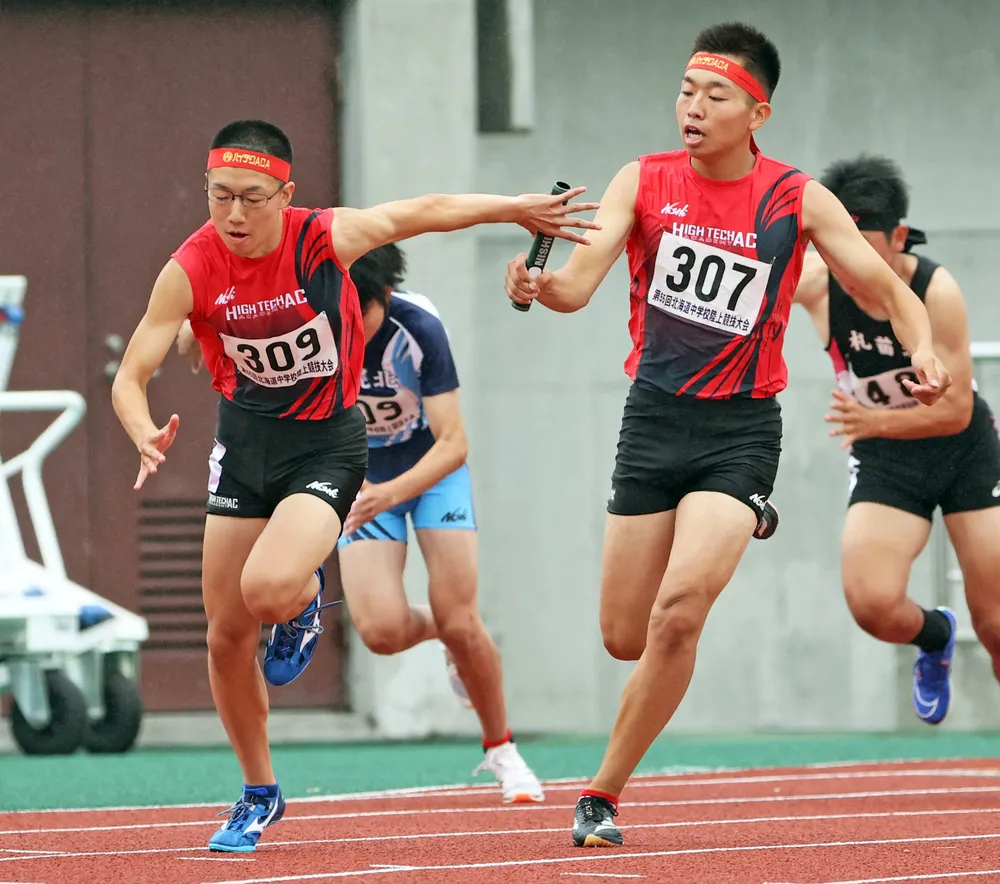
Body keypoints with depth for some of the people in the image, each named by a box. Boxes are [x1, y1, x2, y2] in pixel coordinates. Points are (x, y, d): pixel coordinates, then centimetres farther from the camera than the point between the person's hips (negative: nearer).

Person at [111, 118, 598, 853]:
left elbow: (423, 212, -2)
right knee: (227, 634, 6)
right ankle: (259, 793, 27)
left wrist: (516, 209, 6)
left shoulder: (325, 238, -20)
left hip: (326, 443, -3)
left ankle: (306, 597, 10)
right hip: (245, 440, 3)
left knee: (269, 588, -30)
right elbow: (131, 377, -16)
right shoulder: (192, 269, -17)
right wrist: (146, 434, -37)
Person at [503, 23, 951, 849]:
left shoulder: (798, 200, -3)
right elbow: (581, 280, -12)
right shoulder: (643, 182, -1)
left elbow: (891, 291, 2)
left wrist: (924, 350, -19)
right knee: (626, 636, 6)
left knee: (678, 611, -22)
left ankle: (603, 794, -9)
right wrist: (540, 284, -36)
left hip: (741, 430, -2)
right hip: (654, 418, 3)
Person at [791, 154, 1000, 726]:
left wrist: (875, 421, -36)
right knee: (873, 603, -21)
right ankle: (934, 637, 14)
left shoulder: (937, 292, -25)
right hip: (884, 463, 2)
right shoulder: (814, 281, -18)